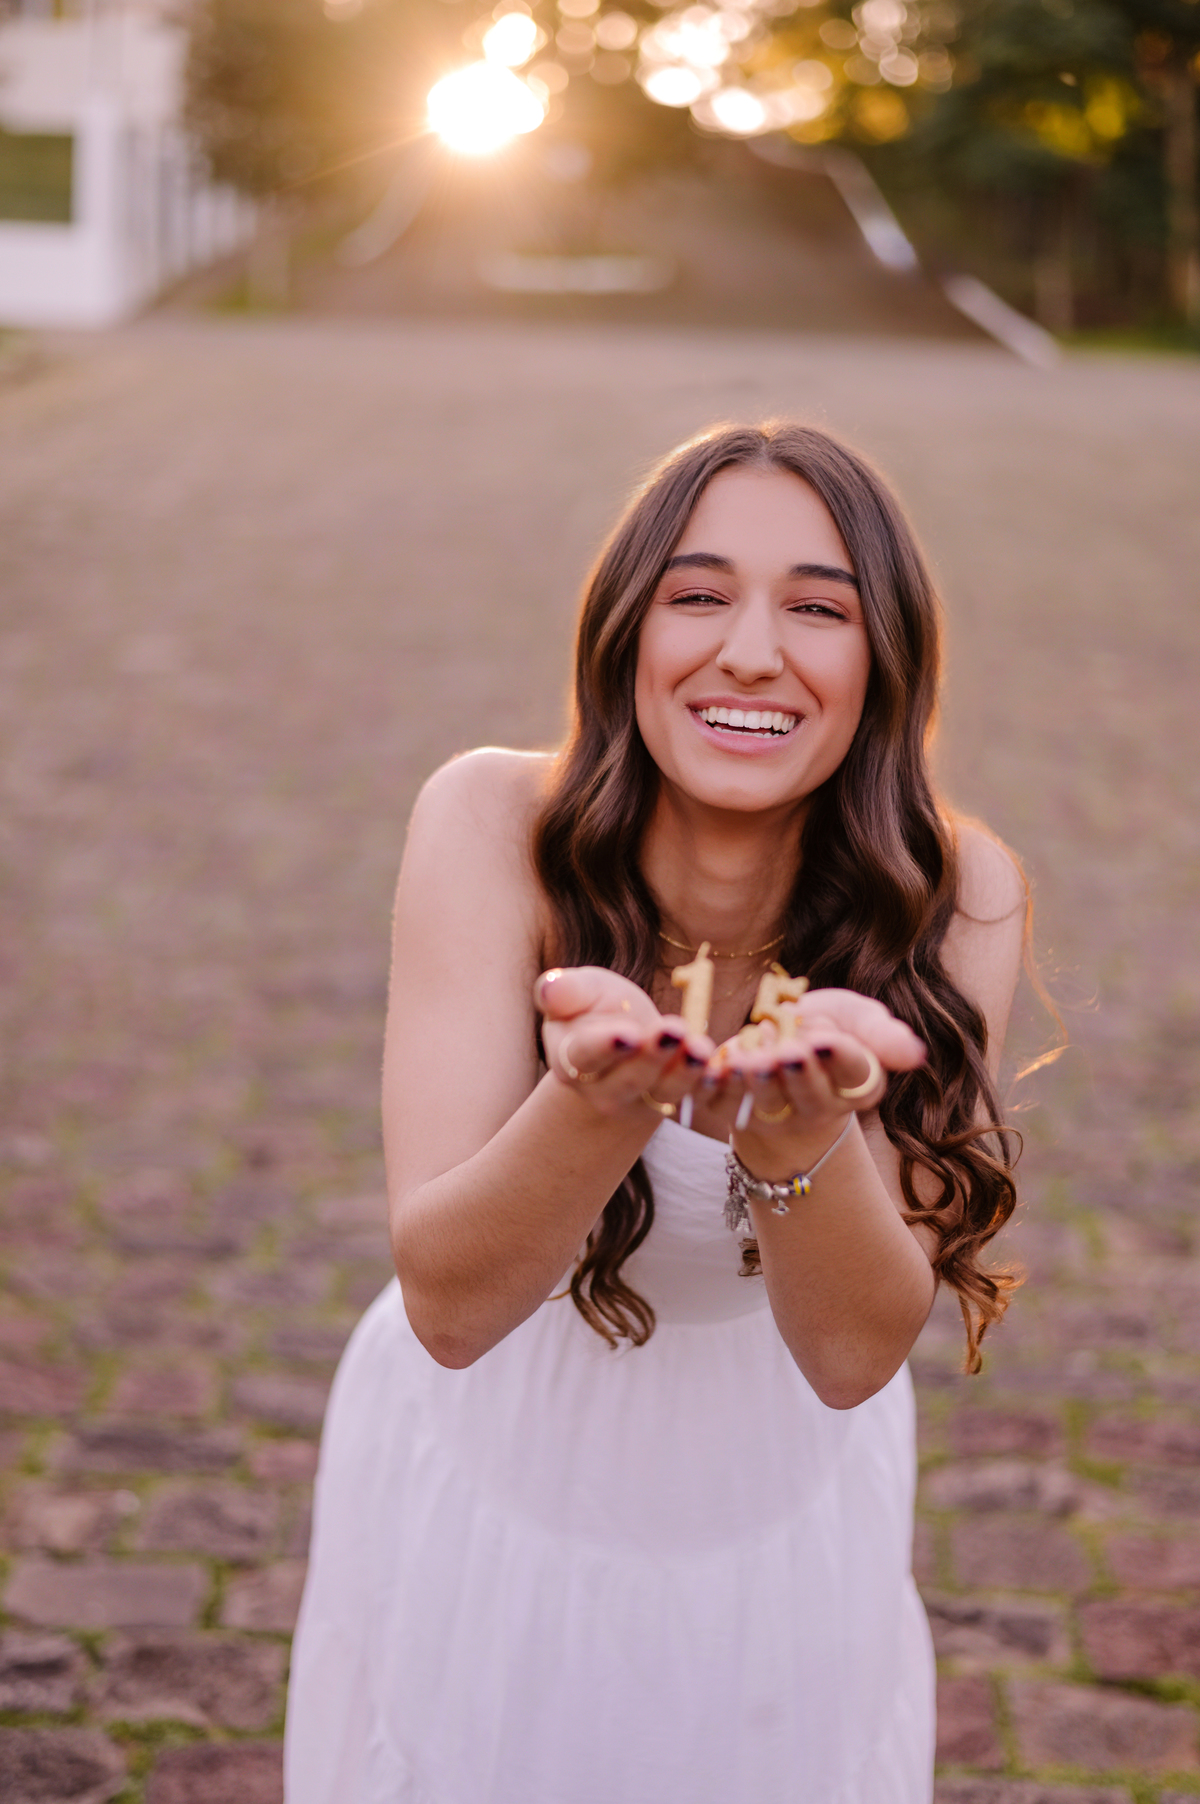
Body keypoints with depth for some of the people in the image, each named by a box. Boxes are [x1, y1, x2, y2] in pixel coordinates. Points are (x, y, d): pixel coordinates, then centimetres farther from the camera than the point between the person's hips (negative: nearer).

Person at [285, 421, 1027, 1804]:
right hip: (493, 1479, -1)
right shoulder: (494, 826, -23)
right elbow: (446, 1302, -28)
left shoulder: (951, 896, -20)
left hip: (781, 1494, 1)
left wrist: (802, 1126, -44)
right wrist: (601, 1095, -47)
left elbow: (853, 1354, -24)